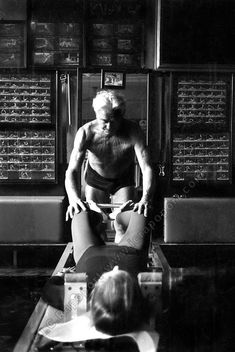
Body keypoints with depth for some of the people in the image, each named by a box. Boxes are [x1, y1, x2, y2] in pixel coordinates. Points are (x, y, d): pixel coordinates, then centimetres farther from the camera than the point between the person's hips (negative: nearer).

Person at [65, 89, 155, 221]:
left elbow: (147, 168, -38)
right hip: (95, 180, 0)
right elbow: (72, 170, -36)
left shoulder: (133, 131, -32)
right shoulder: (85, 132, -31)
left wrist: (145, 200, -55)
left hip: (124, 180, 0)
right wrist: (74, 199, -56)